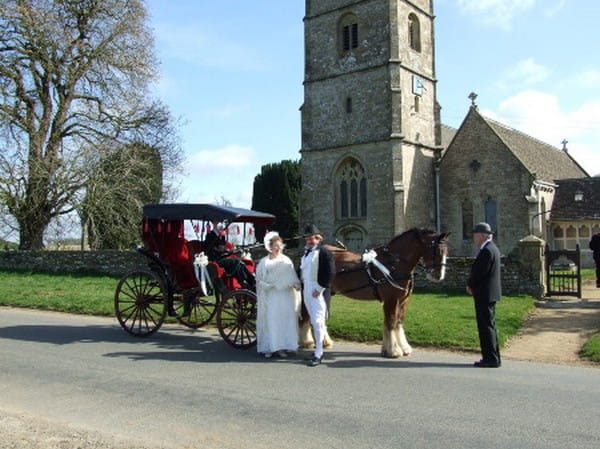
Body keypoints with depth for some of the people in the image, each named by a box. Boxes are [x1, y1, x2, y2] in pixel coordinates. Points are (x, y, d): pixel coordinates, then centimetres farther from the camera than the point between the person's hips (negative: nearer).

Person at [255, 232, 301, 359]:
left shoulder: (286, 260, 10)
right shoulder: (264, 262, 4)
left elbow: (292, 276, 4)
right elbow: (259, 279, 3)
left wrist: (296, 284, -15)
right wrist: (268, 285, -13)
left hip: (285, 296, 2)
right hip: (270, 297, -2)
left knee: (285, 320, 2)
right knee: (270, 321, -2)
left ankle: (282, 347, 9)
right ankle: (268, 348, 4)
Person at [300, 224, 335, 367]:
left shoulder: (324, 252, -10)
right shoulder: (306, 252, 16)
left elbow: (330, 273, -16)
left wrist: (320, 288, -18)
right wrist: (303, 288, 14)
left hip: (318, 292, -8)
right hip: (307, 292, 8)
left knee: (317, 322, -9)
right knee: (314, 323, 15)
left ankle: (318, 354, -4)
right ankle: (318, 350, 25)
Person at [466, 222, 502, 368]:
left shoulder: (486, 251, -19)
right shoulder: (492, 248, 14)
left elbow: (479, 272, -21)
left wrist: (469, 284, -5)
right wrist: (472, 284, 6)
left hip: (485, 294, -10)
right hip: (489, 293, 10)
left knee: (486, 326, -4)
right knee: (489, 326, 16)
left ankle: (491, 359, 2)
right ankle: (493, 357, 23)